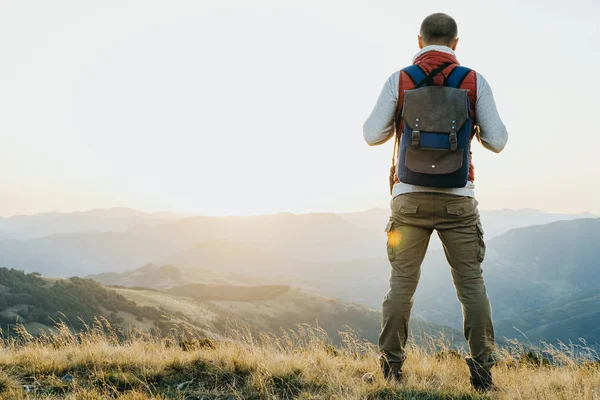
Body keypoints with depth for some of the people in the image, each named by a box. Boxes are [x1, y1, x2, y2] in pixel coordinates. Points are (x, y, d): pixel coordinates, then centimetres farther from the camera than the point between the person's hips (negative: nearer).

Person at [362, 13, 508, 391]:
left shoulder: (399, 80, 1)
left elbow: (372, 135, 2)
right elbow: (497, 141, 1)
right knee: (471, 283, 6)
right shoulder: (475, 81, 2)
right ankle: (482, 371, 6)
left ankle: (392, 368, 7)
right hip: (458, 197, 0)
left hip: (411, 196, 0)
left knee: (402, 282, 6)